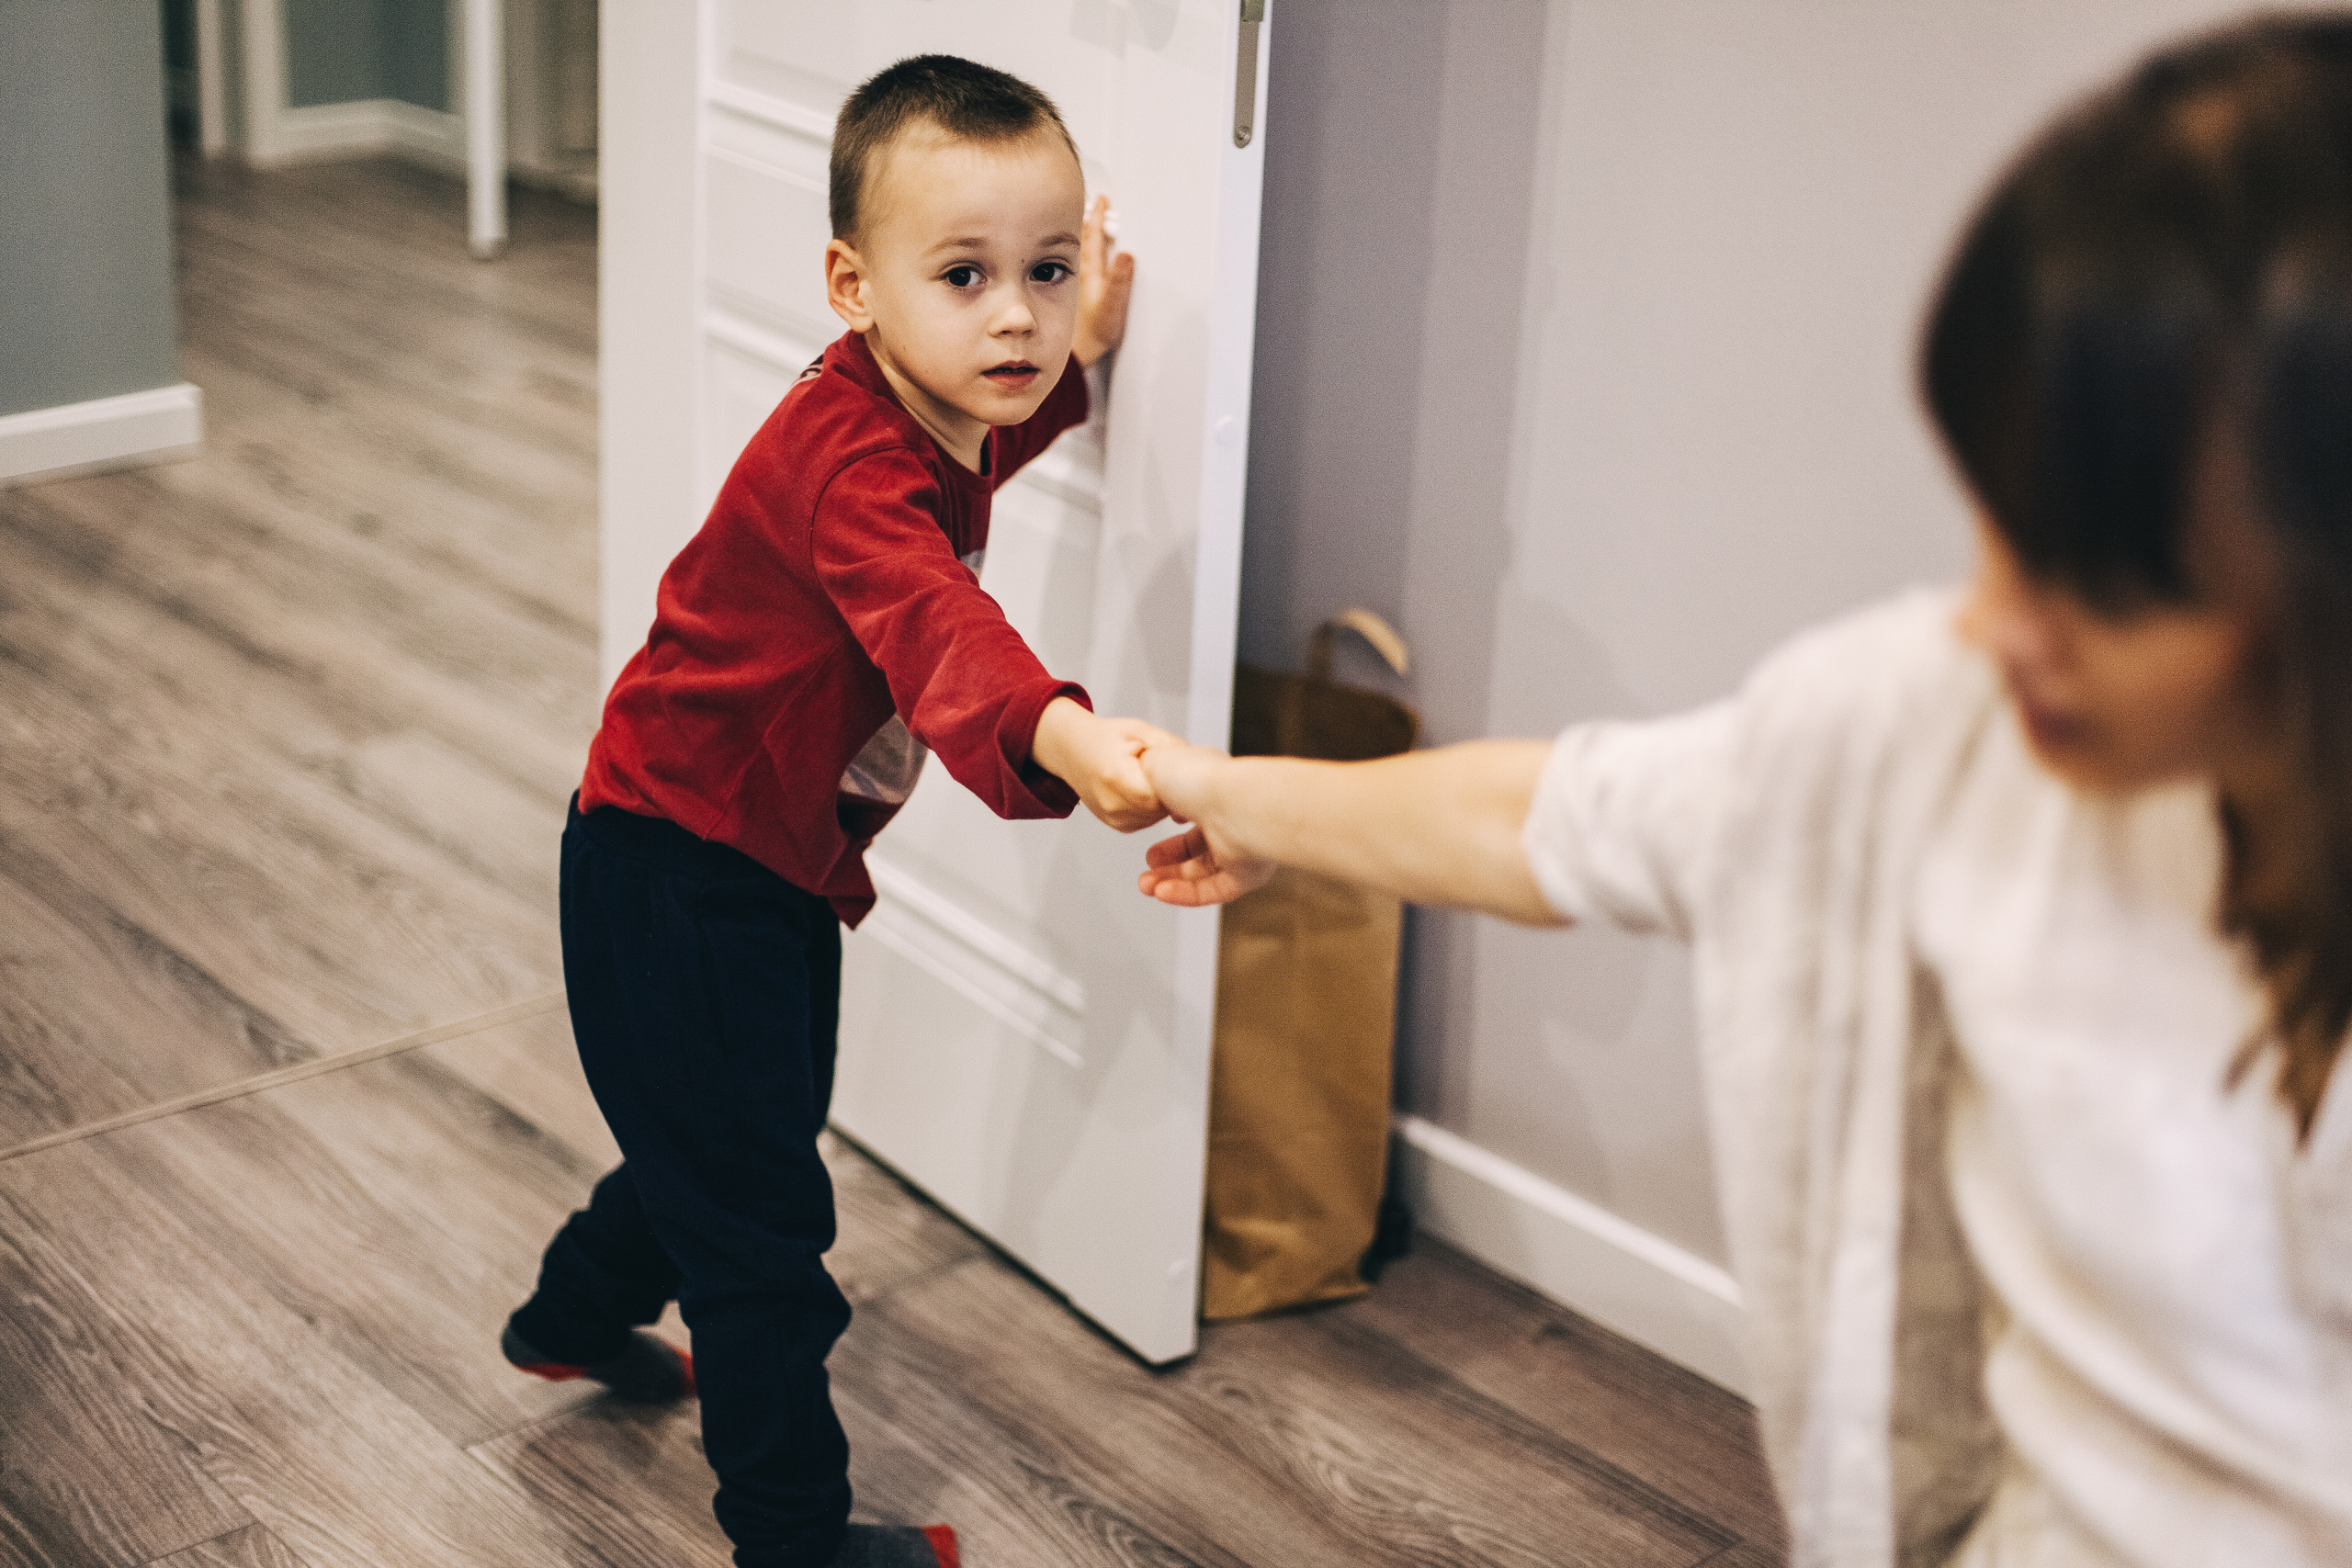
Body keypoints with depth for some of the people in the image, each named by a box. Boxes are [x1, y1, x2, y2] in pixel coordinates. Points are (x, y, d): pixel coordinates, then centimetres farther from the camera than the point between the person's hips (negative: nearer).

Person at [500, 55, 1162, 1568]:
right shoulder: (847, 456, -33)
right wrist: (1056, 737, -73)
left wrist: (1084, 352, 6)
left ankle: (579, 1313, 55)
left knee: (753, 1126, 29)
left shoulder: (946, 413, -3)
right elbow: (931, 622, -54)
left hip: (781, 867, 10)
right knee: (761, 1212, 0)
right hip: (675, 875, -10)